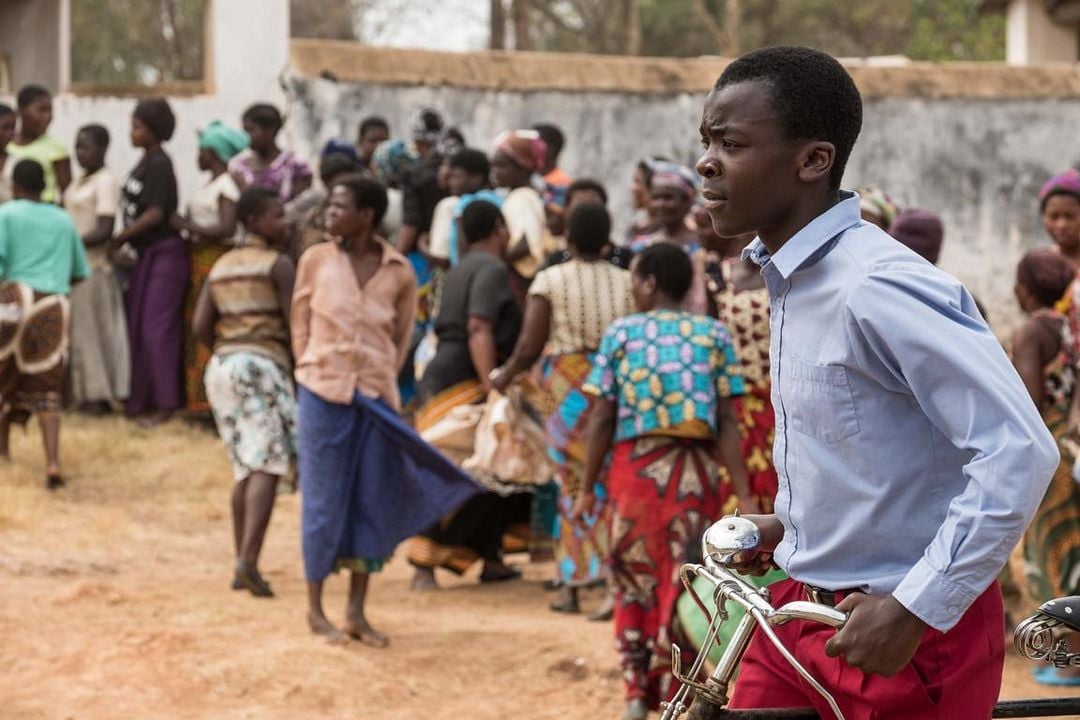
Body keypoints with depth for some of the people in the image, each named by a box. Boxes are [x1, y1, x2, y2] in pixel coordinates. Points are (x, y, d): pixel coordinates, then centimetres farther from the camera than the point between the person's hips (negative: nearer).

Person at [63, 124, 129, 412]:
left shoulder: (106, 181, -11)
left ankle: (100, 395, 1)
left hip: (94, 266, -8)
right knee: (80, 330, 8)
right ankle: (84, 393, 11)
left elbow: (104, 231, -17)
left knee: (94, 329, -4)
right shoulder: (80, 181, 15)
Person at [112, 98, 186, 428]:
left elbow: (155, 214, -20)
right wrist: (125, 242, 3)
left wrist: (119, 239, -13)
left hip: (164, 253, -9)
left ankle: (166, 403, -3)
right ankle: (142, 400, 18)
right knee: (138, 328, 11)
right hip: (146, 253, 9)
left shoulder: (159, 165, -15)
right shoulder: (145, 162, 10)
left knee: (157, 328, -7)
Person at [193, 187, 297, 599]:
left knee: (246, 467, 13)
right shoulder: (278, 264, -4)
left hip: (221, 365, 7)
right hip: (263, 364, -7)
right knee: (267, 465, -12)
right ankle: (249, 560, -27)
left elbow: (200, 325, 8)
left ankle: (240, 565, 8)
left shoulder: (221, 267, 15)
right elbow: (295, 322, -11)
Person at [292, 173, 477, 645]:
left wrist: (380, 383, 7)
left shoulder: (399, 272, 0)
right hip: (324, 394, -2)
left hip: (376, 399, 2)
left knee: (373, 503, 6)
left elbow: (402, 337, 10)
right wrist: (315, 374, 4)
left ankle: (357, 613, 17)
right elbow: (300, 322, 7)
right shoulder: (317, 260, -2)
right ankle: (315, 609, 14)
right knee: (324, 501, 2)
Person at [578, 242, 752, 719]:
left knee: (634, 582, 13)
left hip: (634, 467, 0)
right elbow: (726, 423, -4)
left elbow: (602, 419, -3)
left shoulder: (620, 333, 1)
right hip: (694, 471, 0)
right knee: (681, 589, 5)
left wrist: (588, 487, 5)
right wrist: (742, 494, -4)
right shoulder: (714, 336, 2)